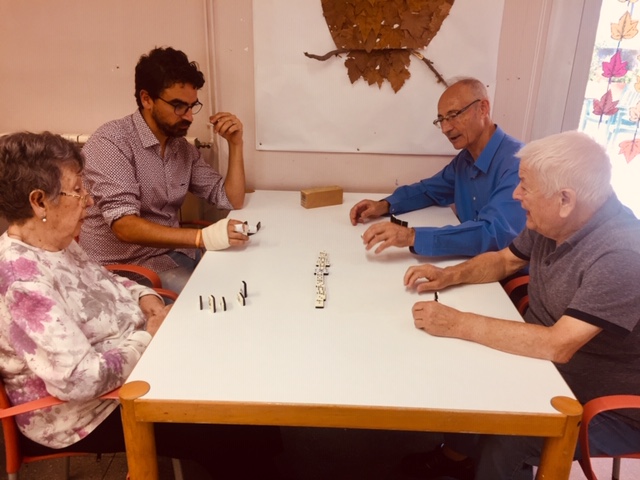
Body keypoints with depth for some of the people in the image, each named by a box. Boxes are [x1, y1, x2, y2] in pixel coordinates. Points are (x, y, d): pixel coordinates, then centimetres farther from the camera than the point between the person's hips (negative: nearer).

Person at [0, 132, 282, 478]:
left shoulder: (56, 243, 0)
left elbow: (101, 281, 19)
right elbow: (79, 379, -34)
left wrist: (144, 296, -2)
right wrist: (148, 338, -19)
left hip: (130, 364, 10)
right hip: (86, 413, -9)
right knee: (235, 437, -10)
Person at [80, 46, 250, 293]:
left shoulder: (183, 147, 6)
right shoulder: (111, 142, -16)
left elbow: (232, 200, 7)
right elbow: (124, 226, -27)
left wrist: (235, 144, -5)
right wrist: (203, 237, -37)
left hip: (172, 251, 7)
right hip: (125, 264, -7)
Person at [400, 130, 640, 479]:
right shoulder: (550, 223, -6)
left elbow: (557, 345, -37)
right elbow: (504, 260, 10)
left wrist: (458, 324, -33)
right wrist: (450, 275, -7)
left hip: (606, 408, -7)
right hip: (542, 365, 8)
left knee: (502, 443, -25)